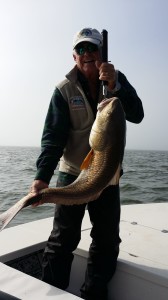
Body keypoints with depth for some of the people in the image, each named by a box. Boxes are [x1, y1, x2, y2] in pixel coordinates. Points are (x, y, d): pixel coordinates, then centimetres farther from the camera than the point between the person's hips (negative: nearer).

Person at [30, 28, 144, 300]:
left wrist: (115, 86, -25)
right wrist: (43, 175, -27)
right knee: (62, 241, 2)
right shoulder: (65, 89, -7)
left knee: (107, 242, 12)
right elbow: (53, 136, -14)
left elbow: (137, 115, -11)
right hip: (72, 175, -3)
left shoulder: (117, 79, 1)